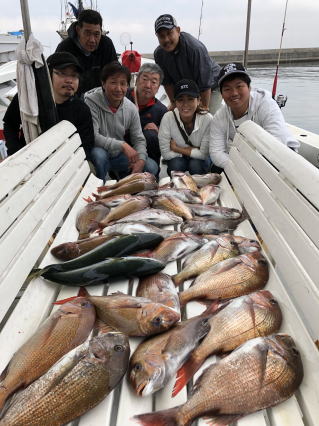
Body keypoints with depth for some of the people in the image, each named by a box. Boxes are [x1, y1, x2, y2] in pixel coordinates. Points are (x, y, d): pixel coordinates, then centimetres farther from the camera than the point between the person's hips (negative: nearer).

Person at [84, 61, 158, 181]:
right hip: (98, 153, -4)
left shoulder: (131, 108, -2)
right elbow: (92, 136, -28)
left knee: (151, 167, -9)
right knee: (98, 154, -39)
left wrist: (140, 160, -18)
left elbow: (139, 139, 2)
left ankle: (124, 176, 19)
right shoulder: (91, 102, -18)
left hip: (118, 155, 5)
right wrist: (122, 145, -32)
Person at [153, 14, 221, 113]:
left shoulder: (195, 48, -33)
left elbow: (205, 83, -29)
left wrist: (204, 107, -25)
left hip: (211, 88, -5)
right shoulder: (159, 53, -13)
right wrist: (174, 103, -3)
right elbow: (167, 82, -3)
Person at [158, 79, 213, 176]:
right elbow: (166, 153, -20)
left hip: (199, 160, 0)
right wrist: (193, 150, -18)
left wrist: (176, 148, -19)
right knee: (175, 165, -30)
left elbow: (204, 153, -21)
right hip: (177, 158, 0)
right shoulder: (168, 118, -23)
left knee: (195, 165, -30)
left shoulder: (207, 119, -26)